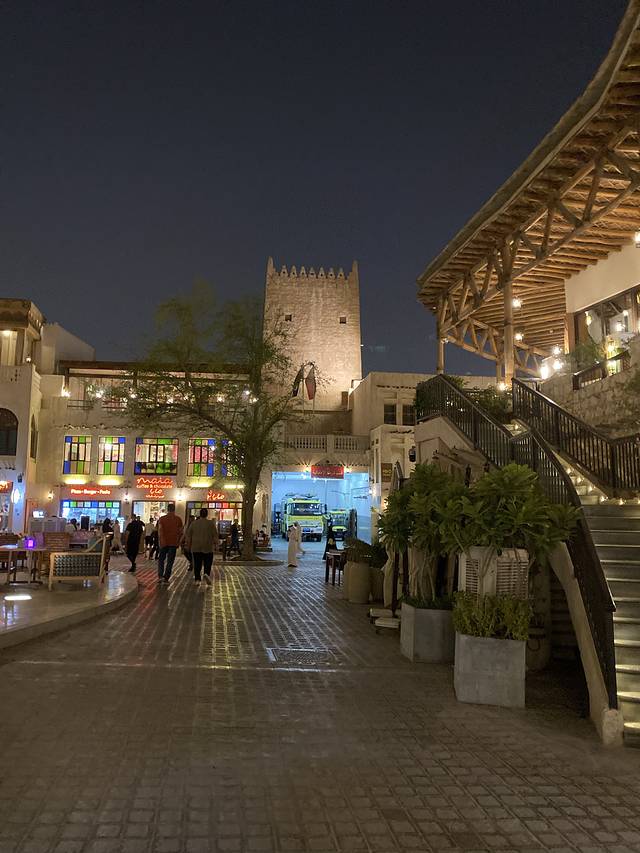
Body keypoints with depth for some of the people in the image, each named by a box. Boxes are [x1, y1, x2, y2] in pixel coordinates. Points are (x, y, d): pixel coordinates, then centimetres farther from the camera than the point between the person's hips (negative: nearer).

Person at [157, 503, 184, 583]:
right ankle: (166, 578, 2)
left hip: (164, 543, 0)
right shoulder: (178, 519, 1)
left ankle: (160, 576, -1)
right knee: (170, 561, 4)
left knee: (161, 559, 13)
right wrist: (178, 542, 15)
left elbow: (160, 530, -11)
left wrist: (161, 540, -13)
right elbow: (180, 532, 4)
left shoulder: (162, 518, -1)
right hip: (173, 543, 0)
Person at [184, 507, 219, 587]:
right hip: (208, 547, -1)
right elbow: (215, 535, -2)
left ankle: (197, 579, 2)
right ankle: (207, 574, -15)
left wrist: (188, 546, 15)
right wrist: (216, 545, 6)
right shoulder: (211, 523, -3)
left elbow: (188, 536, 8)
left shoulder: (193, 523, 4)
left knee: (197, 564, 5)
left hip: (196, 548, 2)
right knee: (208, 563, 8)